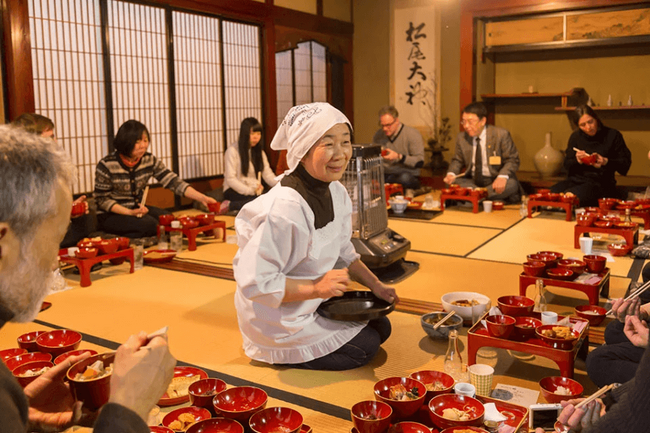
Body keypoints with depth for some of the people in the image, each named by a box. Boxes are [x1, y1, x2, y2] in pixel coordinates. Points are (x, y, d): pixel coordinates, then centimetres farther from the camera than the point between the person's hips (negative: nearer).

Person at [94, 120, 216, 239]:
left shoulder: (149, 160, -5)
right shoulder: (106, 165, -17)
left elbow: (174, 182, -13)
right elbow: (102, 200, -12)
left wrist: (202, 198, -27)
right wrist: (130, 212, -26)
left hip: (137, 208, 5)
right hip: (111, 215, -5)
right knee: (149, 224, -29)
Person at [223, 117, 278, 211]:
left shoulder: (259, 151, 17)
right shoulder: (233, 150, -4)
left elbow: (268, 174, 5)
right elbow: (230, 179, -11)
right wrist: (250, 191, -25)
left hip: (255, 190, 6)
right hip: (235, 191, -6)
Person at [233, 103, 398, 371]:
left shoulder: (336, 192, -3)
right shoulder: (282, 209, -32)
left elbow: (342, 252, 11)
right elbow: (254, 283, -30)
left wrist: (375, 285, 2)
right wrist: (317, 287, -31)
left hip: (314, 305, 9)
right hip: (279, 325, -9)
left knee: (381, 327, 13)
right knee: (365, 347, -5)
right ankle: (282, 358, 9)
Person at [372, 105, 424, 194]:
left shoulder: (412, 134, -6)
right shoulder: (379, 134, 9)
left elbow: (420, 162, -11)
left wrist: (398, 157, -22)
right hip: (384, 175, 4)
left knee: (405, 177, -42)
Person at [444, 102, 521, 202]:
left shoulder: (501, 134, -9)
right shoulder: (461, 137, 4)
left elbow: (512, 160, -8)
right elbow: (457, 160, 14)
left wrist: (502, 176, -29)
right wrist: (451, 174, -10)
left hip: (495, 182, -4)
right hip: (472, 181, 4)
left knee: (511, 184, -35)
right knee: (452, 182, -25)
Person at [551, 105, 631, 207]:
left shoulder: (613, 135, 2)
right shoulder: (575, 136, 12)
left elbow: (626, 162, 2)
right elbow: (567, 164, 15)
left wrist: (606, 162, -15)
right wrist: (577, 161, -8)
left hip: (600, 183, -4)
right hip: (576, 179, 4)